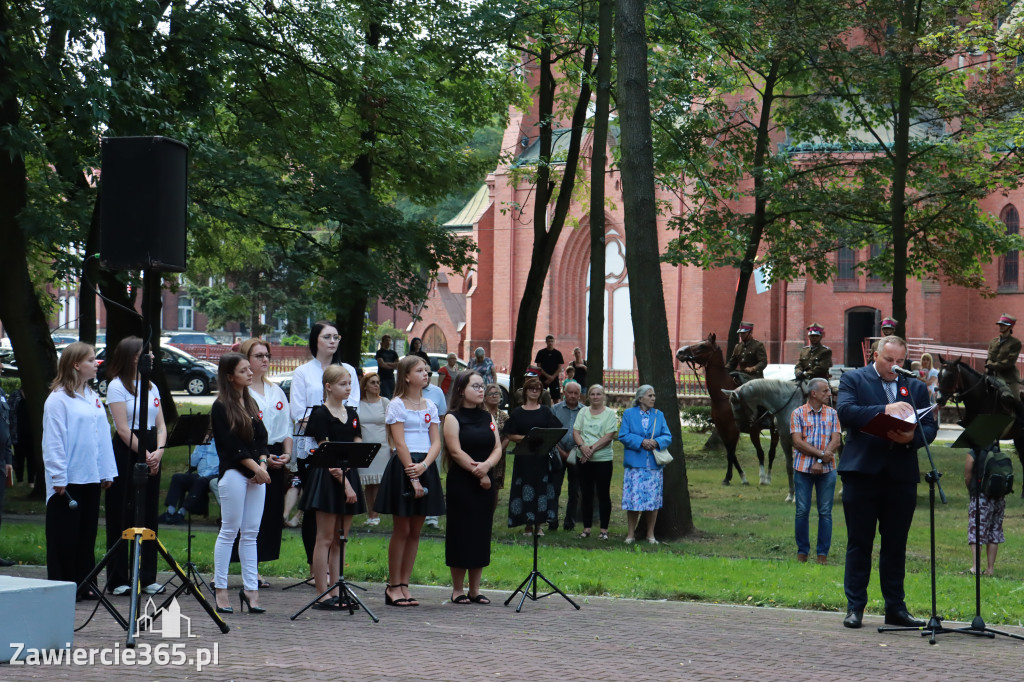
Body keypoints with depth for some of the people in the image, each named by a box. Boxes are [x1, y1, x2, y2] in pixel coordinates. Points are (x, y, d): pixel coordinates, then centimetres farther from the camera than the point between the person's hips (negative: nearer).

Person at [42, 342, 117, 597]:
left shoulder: (93, 397, 13)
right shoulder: (58, 399, -10)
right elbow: (53, 441, -12)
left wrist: (107, 471, 11)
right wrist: (58, 478, -15)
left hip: (91, 478, 7)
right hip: (68, 481, -7)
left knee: (87, 534, 11)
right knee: (65, 537, 0)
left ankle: (83, 584, 18)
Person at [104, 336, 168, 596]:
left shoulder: (151, 387, 16)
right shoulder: (117, 386, -5)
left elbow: (161, 425, 11)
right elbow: (123, 429, -11)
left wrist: (159, 451, -6)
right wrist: (145, 455, -12)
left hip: (150, 455, 7)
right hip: (126, 452, -6)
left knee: (149, 517, 6)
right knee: (122, 518, -3)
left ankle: (147, 577, 11)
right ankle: (118, 579, 2)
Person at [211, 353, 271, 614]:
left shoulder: (251, 403, 16)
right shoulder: (221, 407, -5)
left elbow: (262, 438, 14)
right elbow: (231, 445, -11)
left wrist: (263, 465, -2)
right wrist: (255, 468, -11)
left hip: (256, 474, 6)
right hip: (233, 473, -6)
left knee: (250, 534, 6)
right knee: (229, 532, -3)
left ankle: (250, 588, 7)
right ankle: (220, 589, 2)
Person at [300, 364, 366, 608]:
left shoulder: (352, 414, 14)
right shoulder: (321, 415, -7)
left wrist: (343, 470, -8)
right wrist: (344, 484, -15)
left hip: (349, 476, 7)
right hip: (326, 479, -7)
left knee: (340, 540, 8)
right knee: (325, 539, -5)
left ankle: (336, 592, 11)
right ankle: (322, 594, -4)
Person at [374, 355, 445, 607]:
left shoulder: (430, 407, 13)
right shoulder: (397, 405, -4)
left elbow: (436, 443, 7)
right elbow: (400, 443, -10)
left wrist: (423, 466, -13)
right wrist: (412, 478, -16)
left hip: (425, 468, 6)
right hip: (402, 467, -6)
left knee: (415, 530, 6)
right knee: (402, 530, -3)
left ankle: (404, 585, 12)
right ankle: (393, 586, 5)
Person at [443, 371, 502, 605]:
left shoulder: (488, 417, 13)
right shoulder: (453, 418, -3)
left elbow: (498, 448, 5)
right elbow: (456, 451, -12)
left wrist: (486, 466, -14)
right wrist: (477, 472, -15)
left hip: (486, 484, 5)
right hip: (461, 483, -5)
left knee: (482, 534, 6)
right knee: (461, 534, -2)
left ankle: (474, 589, 13)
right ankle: (458, 589, 6)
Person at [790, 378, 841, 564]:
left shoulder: (832, 413, 8)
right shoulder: (798, 414, 2)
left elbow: (835, 441, -1)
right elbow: (798, 442, -6)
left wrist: (821, 462, -12)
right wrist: (821, 454, -13)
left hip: (827, 470, 1)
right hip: (803, 469, -1)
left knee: (825, 512, 1)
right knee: (802, 511, 1)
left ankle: (823, 554, 6)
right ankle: (802, 551, 10)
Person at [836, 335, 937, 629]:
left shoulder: (916, 387, 16)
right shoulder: (853, 380, 5)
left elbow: (930, 426, 9)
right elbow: (845, 412, -12)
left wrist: (912, 437, -13)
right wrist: (884, 410, -23)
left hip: (901, 475, 3)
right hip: (862, 472, -3)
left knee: (896, 545, 7)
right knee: (859, 543, 1)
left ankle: (896, 607, 14)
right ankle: (855, 607, 6)